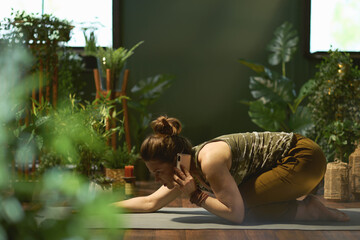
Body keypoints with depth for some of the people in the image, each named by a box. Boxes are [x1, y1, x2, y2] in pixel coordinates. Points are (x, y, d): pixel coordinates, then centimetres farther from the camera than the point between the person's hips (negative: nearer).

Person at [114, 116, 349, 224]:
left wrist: (195, 194, -19)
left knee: (240, 206, -16)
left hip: (304, 158, -9)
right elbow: (151, 202, 12)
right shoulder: (187, 167, 2)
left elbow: (235, 213, -24)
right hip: (292, 157, 9)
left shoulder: (209, 161, -26)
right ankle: (307, 206, 9)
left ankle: (310, 210, -7)